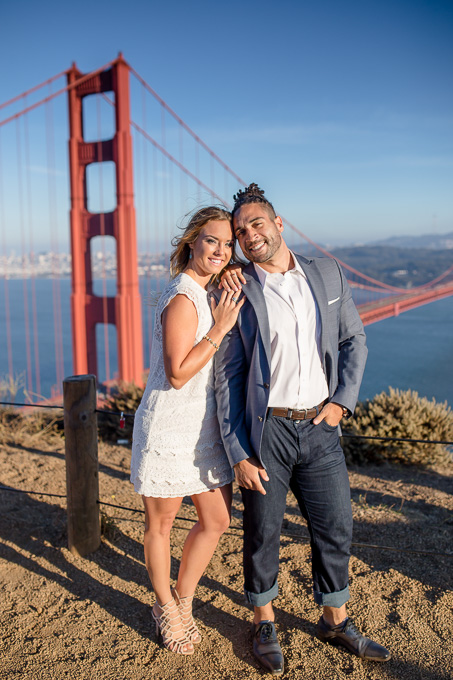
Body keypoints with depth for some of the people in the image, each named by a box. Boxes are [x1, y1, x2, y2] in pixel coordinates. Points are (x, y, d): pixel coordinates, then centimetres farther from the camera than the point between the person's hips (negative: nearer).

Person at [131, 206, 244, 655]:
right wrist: (220, 328, -21)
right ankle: (165, 607, 34)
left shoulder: (204, 295, 13)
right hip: (168, 429, -9)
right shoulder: (182, 298, -18)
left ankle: (182, 600, 33)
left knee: (216, 521, 12)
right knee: (160, 524, 12)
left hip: (205, 428, 9)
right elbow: (177, 374, -22)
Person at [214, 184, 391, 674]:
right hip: (266, 432, -3)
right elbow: (226, 378, -6)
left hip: (320, 428, 3)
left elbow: (354, 339, 10)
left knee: (335, 528, 14)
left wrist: (342, 400, -4)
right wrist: (238, 454, -10)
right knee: (262, 533, 11)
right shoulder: (237, 292, -6)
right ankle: (264, 624, 35)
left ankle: (335, 621, 38)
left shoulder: (327, 273, 4)